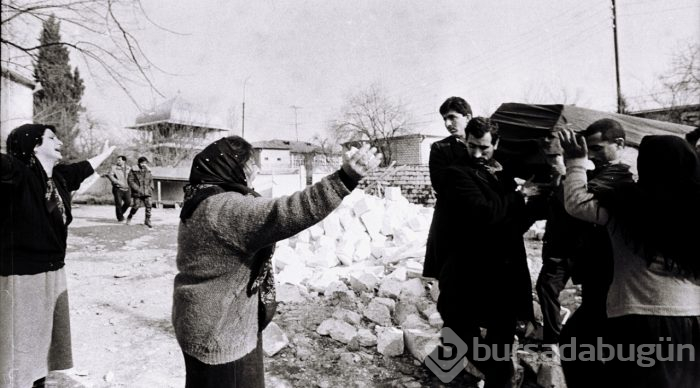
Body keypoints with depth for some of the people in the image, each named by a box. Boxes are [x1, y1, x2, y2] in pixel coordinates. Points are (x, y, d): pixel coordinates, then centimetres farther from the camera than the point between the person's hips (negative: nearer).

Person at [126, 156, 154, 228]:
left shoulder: (148, 170, 9)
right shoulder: (133, 170, -4)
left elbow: (151, 180, 20)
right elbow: (130, 180, -6)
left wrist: (151, 188, 7)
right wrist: (137, 189, -13)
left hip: (147, 192, 4)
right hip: (137, 192, -3)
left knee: (148, 206, -4)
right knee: (136, 206, -2)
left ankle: (147, 220, 6)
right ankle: (129, 218, 23)